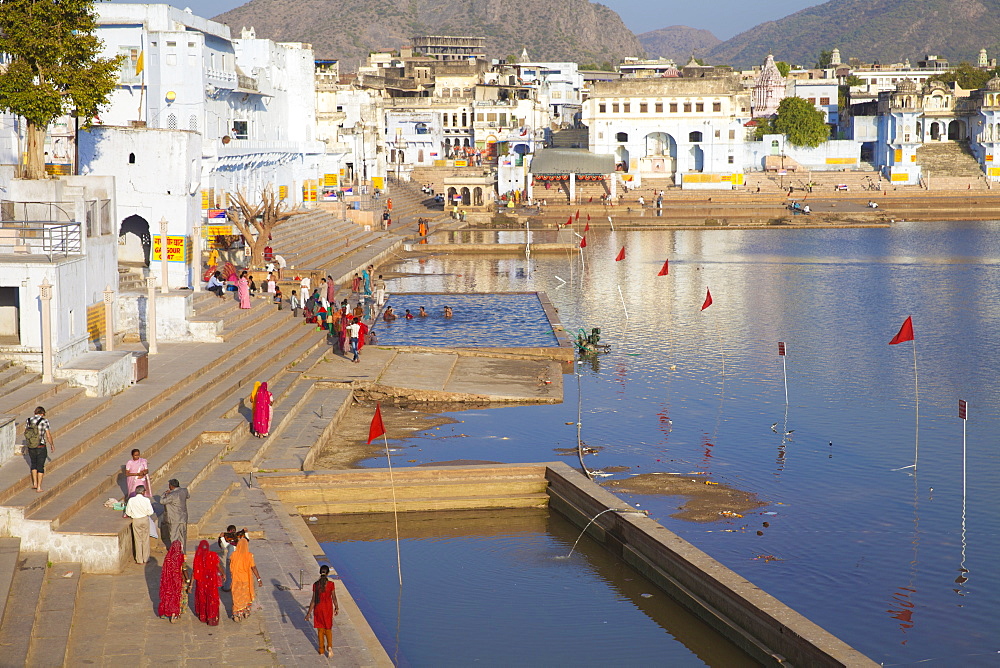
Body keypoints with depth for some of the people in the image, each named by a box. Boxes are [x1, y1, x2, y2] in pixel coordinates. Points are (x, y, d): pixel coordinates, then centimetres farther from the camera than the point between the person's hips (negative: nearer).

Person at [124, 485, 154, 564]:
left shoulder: (131, 500, -11)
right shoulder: (146, 500, -13)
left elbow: (128, 513, -4)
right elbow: (150, 512, -8)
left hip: (136, 521, 0)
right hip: (145, 519, 0)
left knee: (138, 540, 9)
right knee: (146, 540, 13)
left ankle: (139, 560, 12)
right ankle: (146, 558, 18)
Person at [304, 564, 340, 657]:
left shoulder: (316, 585, -13)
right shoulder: (331, 584, -14)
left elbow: (313, 600, -11)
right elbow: (334, 598, -6)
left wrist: (309, 612, -3)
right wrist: (336, 608, 10)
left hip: (318, 608, 0)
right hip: (328, 608, 0)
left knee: (320, 630, 15)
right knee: (328, 629, 14)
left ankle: (322, 649, 23)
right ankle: (329, 646, -7)